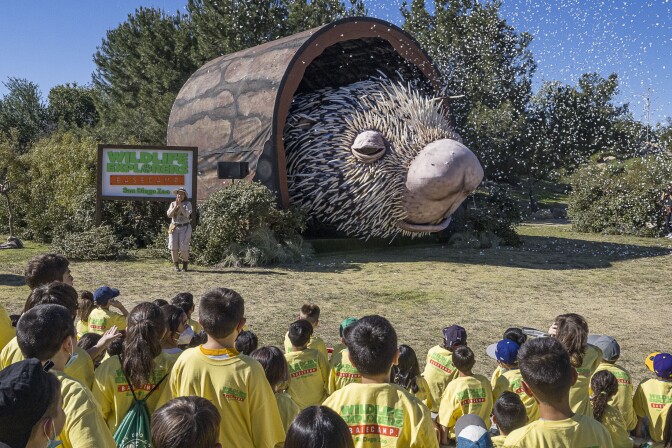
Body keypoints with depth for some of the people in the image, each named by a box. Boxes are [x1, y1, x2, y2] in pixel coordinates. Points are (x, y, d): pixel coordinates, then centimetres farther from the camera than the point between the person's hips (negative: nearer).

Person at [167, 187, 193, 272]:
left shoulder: (187, 204, -1)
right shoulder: (173, 204, 9)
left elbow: (186, 214, -16)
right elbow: (169, 215, -3)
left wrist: (180, 205, -16)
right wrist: (176, 206, -11)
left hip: (185, 228, -3)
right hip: (174, 228, 3)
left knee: (184, 247, -9)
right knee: (173, 247, -3)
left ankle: (185, 264, 12)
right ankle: (176, 265, 11)